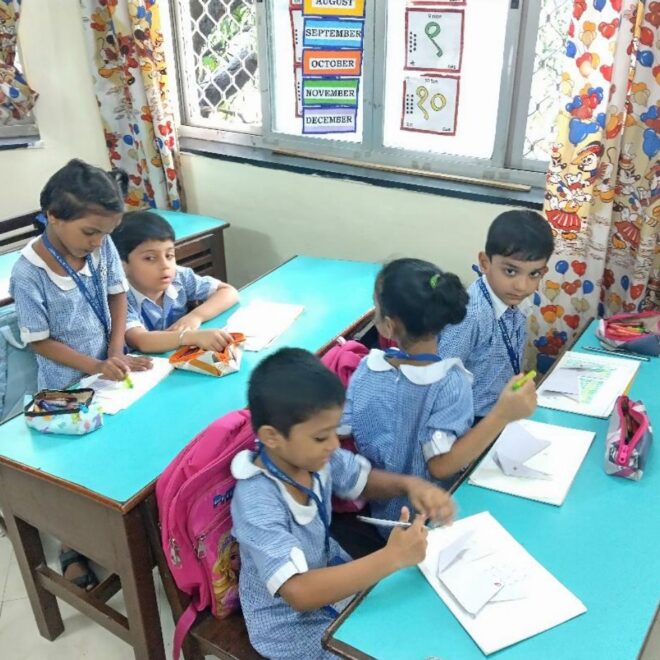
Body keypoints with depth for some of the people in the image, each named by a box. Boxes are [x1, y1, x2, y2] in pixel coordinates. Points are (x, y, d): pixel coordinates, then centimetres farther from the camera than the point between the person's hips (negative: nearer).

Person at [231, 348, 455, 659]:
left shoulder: (312, 455, -15)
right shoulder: (257, 503, -34)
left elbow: (366, 480, 3)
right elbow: (300, 593, -40)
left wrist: (411, 485, -17)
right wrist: (391, 558, -40)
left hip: (332, 578, 6)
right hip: (294, 625, -6)